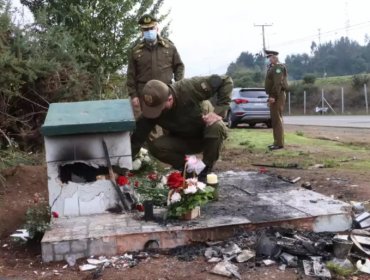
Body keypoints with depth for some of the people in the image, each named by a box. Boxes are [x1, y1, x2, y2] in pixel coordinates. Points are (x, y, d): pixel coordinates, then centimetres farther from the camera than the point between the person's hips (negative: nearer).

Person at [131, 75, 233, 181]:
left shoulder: (189, 88, -33)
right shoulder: (151, 112, -23)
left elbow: (225, 81, -29)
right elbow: (136, 139, -21)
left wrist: (218, 111, -35)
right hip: (184, 139, 2)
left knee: (217, 128, -37)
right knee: (155, 147, -24)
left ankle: (206, 171, -14)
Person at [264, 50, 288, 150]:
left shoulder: (278, 67, -12)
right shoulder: (272, 68, 20)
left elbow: (278, 83, -22)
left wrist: (273, 96, -26)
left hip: (277, 96, -11)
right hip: (274, 96, 11)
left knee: (277, 119, -11)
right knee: (275, 119, 12)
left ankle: (279, 143, -11)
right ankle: (277, 142, 17)